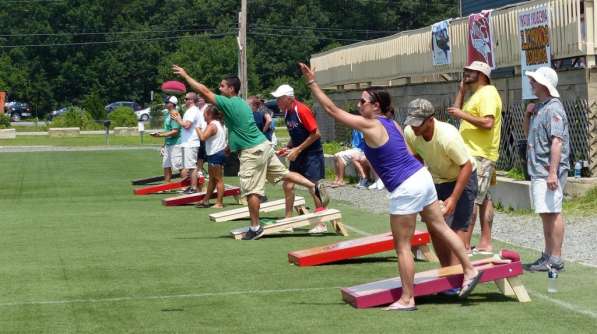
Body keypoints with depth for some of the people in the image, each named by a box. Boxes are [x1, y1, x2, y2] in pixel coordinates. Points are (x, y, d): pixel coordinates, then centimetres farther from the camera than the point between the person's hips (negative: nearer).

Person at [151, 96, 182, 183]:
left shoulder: (174, 114, -16)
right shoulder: (167, 114, 15)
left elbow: (175, 132, -21)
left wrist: (161, 135, -22)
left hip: (175, 144, -10)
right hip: (168, 144, 10)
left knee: (179, 166, -7)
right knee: (166, 166, 12)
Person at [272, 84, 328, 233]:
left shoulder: (302, 110, -20)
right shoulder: (287, 112, 6)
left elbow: (316, 134, -21)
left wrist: (297, 149, -18)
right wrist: (288, 148, 2)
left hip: (312, 153, -9)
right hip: (298, 154, 9)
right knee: (288, 185, 7)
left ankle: (322, 224, 1)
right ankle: (288, 219, 17)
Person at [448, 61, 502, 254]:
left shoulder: (487, 94, -13)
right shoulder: (477, 95, 19)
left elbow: (488, 122, -25)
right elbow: (457, 111, 21)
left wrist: (463, 114, -20)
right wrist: (462, 89, 14)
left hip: (479, 156, -11)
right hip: (474, 154, 11)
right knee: (483, 199, 11)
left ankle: (464, 245, -13)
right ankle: (485, 243, 16)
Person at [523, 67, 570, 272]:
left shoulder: (553, 109, -14)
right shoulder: (539, 108, 17)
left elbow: (557, 141, -22)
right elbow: (527, 133, 29)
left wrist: (552, 172, -27)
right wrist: (528, 114, 9)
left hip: (548, 171, -10)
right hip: (538, 171, 10)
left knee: (552, 213, -8)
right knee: (546, 215, 15)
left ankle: (555, 259, -5)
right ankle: (548, 255, 23)